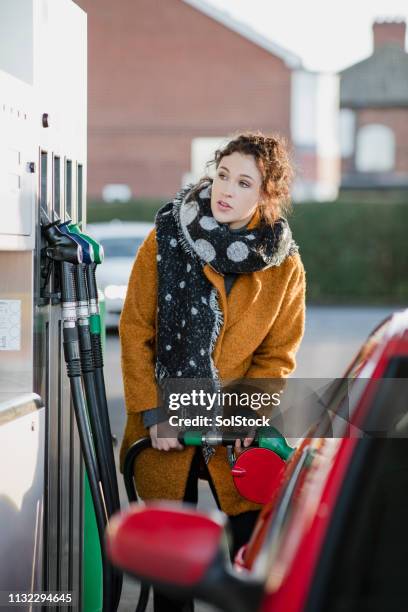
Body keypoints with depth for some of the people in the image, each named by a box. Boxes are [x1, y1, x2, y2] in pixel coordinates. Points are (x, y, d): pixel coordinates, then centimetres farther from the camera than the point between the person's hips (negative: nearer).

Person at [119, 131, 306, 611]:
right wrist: (153, 415, -9)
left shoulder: (284, 266, -5)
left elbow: (278, 355, 2)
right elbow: (135, 332, -4)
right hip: (165, 428, 0)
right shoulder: (164, 239, -7)